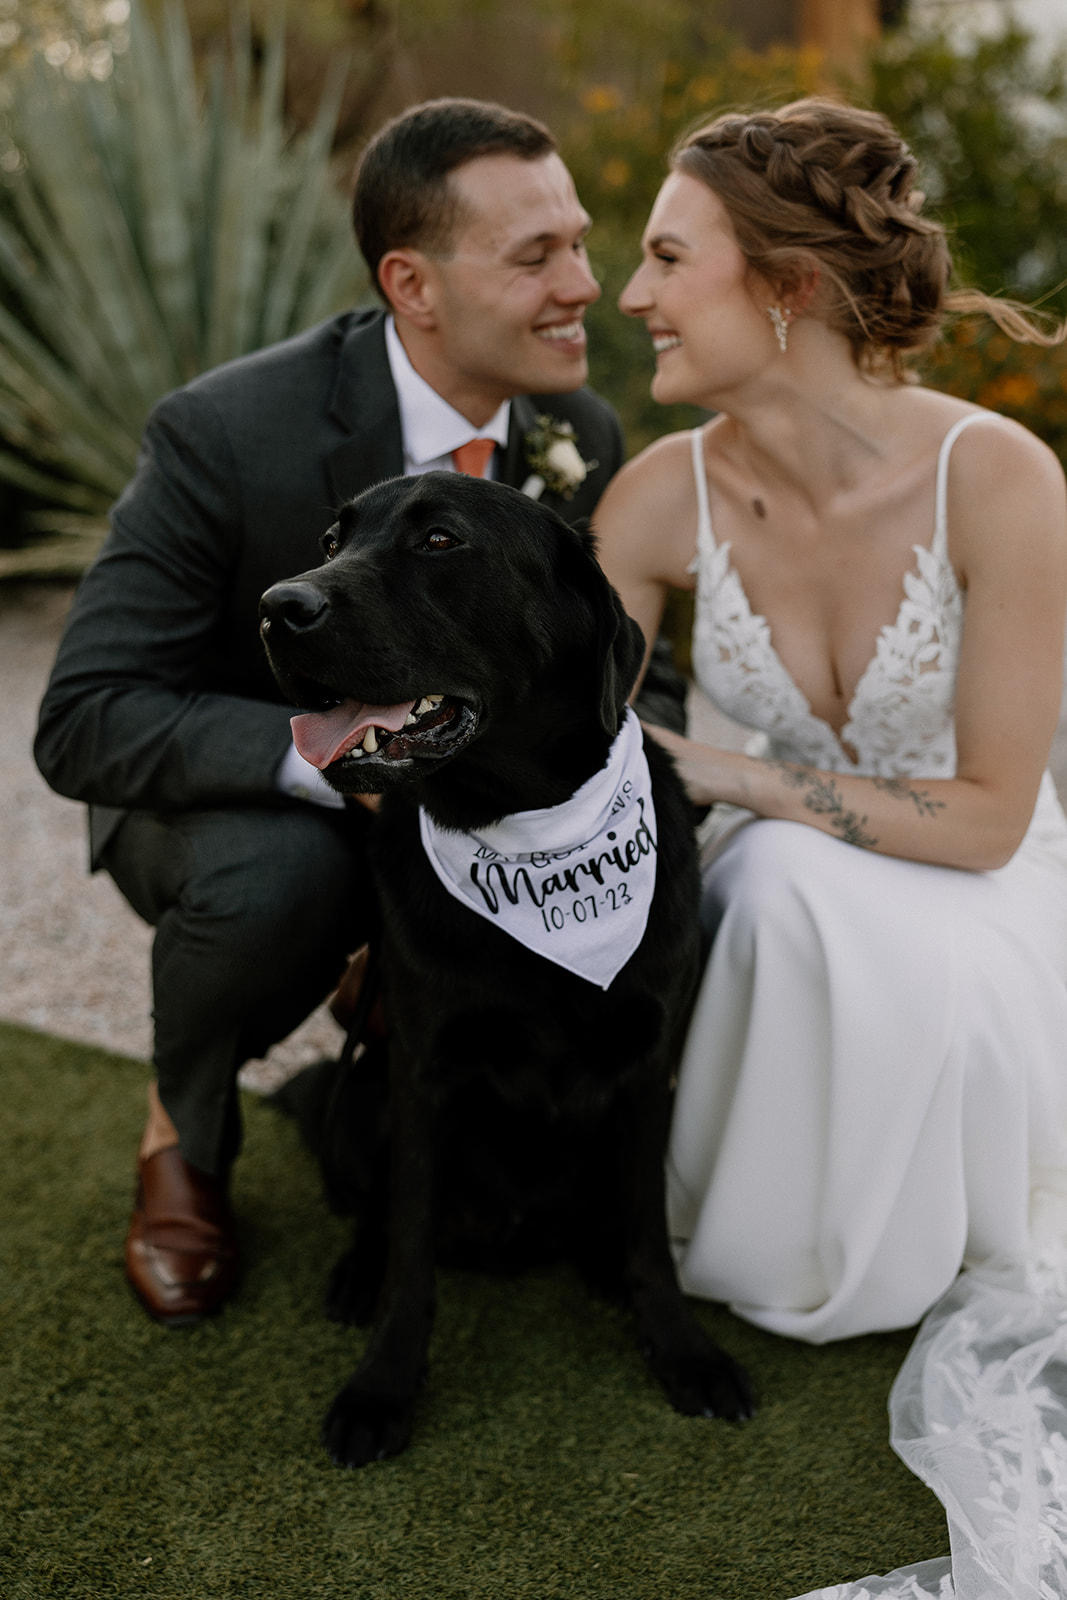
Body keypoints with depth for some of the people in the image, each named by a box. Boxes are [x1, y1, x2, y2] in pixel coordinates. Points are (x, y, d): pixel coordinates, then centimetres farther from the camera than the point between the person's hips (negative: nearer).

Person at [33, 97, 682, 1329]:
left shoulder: (582, 437, -11)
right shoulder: (225, 434, -26)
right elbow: (83, 724, -28)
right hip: (241, 800, -4)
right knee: (277, 873, -38)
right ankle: (185, 1135, -3)